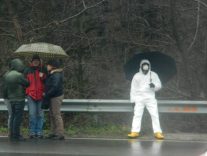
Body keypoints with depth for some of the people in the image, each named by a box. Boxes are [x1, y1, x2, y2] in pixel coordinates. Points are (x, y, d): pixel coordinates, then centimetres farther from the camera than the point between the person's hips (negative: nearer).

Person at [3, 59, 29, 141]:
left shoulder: (6, 75, 5)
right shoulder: (19, 75, -19)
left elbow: (5, 87, 12)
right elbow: (27, 84, -8)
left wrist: (5, 96, 23)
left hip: (11, 99, 8)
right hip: (19, 99, -7)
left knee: (13, 116, 15)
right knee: (18, 117, -2)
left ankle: (12, 134, 18)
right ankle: (16, 135, -1)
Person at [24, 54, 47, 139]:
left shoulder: (43, 70, 8)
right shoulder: (27, 70, 8)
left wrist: (43, 77, -10)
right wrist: (26, 92, 6)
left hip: (41, 96, 1)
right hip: (31, 96, -1)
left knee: (40, 115, 3)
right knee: (32, 115, -5)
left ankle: (39, 132, 8)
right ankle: (32, 132, 1)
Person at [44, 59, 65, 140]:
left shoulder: (56, 75, -17)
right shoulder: (51, 74, 15)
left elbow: (55, 87, -24)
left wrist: (47, 95, -19)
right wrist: (46, 95, 8)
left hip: (56, 97, -10)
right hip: (52, 97, 10)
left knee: (57, 114, -8)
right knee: (52, 115, 13)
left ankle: (60, 134, -6)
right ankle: (54, 132, 20)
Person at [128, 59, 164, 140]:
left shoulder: (153, 75, 7)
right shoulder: (137, 76, 8)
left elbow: (159, 85, 3)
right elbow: (133, 88, 8)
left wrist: (154, 85, -20)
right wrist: (133, 100, 3)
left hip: (150, 98, 0)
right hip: (139, 98, 0)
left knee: (154, 114, -7)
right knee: (137, 114, -5)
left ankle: (157, 132, -6)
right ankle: (135, 132, -2)